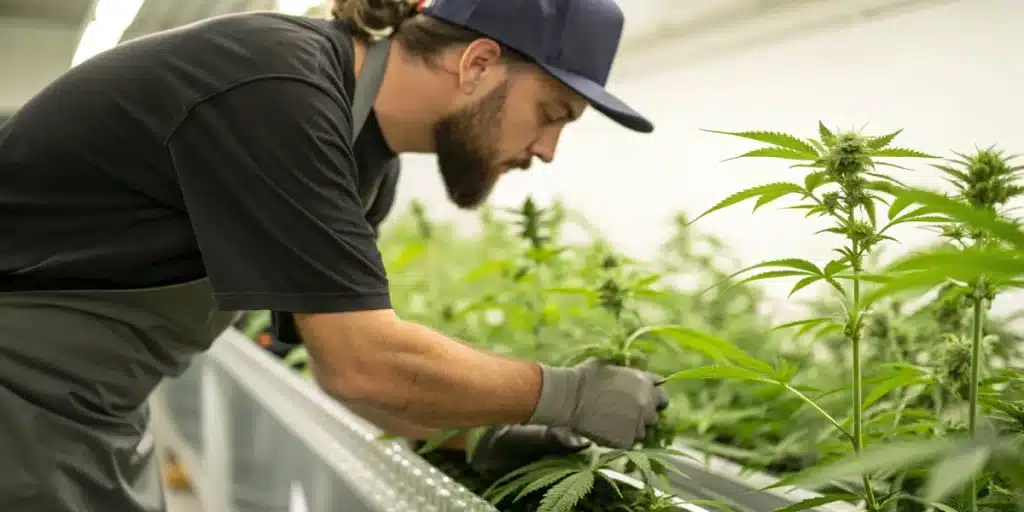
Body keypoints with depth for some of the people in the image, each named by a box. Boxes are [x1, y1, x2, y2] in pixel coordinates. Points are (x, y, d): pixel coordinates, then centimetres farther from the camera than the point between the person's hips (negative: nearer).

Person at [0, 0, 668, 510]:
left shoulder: (368, 154, 2)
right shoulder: (277, 93, -26)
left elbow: (347, 353, 10)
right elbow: (366, 363, -27)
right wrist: (568, 395, -16)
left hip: (90, 404, 9)